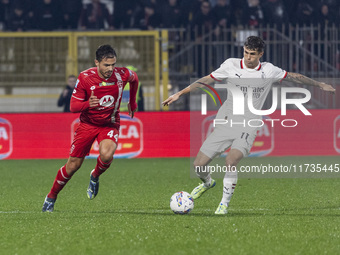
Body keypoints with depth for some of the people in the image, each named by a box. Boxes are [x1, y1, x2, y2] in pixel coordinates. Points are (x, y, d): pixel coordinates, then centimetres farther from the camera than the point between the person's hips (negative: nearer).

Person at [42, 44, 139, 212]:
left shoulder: (122, 75, -15)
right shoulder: (85, 78, -19)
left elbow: (134, 79, 11)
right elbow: (73, 106, -15)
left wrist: (132, 103, 20)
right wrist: (88, 104, -36)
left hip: (110, 124, 0)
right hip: (88, 123, 0)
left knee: (106, 155, -30)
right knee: (73, 165, 1)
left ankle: (95, 177, 5)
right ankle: (51, 197, 23)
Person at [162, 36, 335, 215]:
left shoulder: (269, 71, 1)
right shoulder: (231, 65, -1)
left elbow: (293, 77, 16)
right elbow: (206, 81, 5)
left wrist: (320, 85, 25)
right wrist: (179, 94, 1)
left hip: (248, 127, -1)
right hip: (225, 124, 1)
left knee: (231, 161, -28)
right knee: (199, 165, -2)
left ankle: (224, 203, -9)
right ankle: (207, 183, 36)